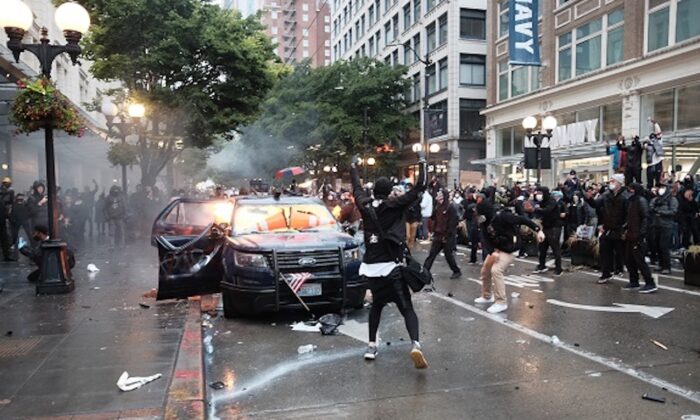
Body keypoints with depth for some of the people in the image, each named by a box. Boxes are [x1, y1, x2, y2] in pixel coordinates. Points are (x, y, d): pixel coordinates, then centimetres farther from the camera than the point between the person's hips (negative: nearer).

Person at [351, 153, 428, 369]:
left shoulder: (365, 205, 3)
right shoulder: (394, 205, -6)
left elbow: (357, 188, 23)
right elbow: (418, 189, -3)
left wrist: (353, 167, 38)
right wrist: (423, 164, 9)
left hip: (370, 267, 4)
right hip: (390, 266, -4)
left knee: (377, 304, 23)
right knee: (406, 308, -3)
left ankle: (372, 346, 22)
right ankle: (415, 344, -23)